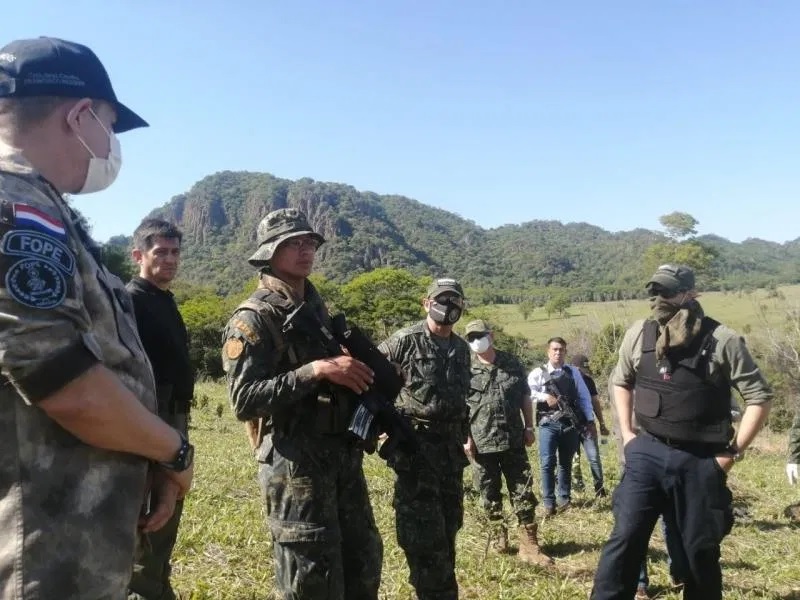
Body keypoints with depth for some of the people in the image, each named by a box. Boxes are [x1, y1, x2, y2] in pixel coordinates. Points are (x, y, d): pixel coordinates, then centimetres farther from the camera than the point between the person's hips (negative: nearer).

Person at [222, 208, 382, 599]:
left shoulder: (317, 308, 13)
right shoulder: (254, 318, -11)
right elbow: (244, 399, -21)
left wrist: (363, 374, 3)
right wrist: (316, 370, -26)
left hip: (344, 456, 8)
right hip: (295, 464, -7)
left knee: (363, 565, 18)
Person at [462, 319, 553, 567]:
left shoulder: (512, 363, 5)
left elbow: (525, 398, 12)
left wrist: (529, 427, 7)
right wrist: (465, 437, -9)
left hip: (513, 440, 2)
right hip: (481, 443, -1)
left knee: (523, 492, 0)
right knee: (490, 494, 10)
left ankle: (529, 546, 5)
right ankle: (498, 537, 28)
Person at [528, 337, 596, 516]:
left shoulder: (573, 372, 9)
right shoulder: (539, 373, 1)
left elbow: (584, 397, 9)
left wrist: (590, 421, 6)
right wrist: (545, 396, -20)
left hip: (571, 424, 2)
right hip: (548, 423, -2)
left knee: (566, 463, 12)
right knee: (547, 463, -7)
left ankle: (564, 498, 25)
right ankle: (548, 502, 3)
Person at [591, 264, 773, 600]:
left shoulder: (722, 341, -9)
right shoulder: (638, 334, 0)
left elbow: (759, 396, -4)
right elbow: (620, 381, 17)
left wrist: (733, 452, -6)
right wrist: (626, 433, 9)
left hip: (700, 462, -1)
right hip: (647, 453, 2)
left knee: (699, 550, 12)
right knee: (626, 537, -4)